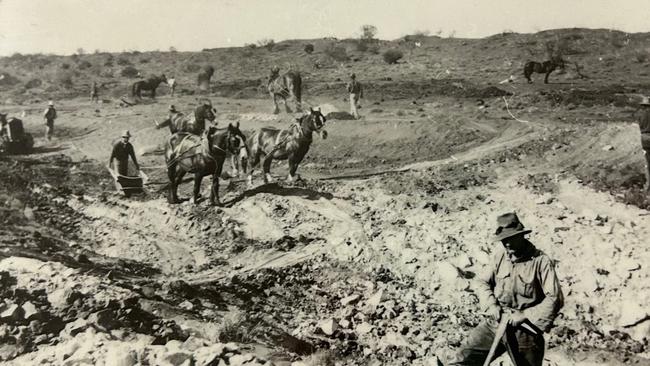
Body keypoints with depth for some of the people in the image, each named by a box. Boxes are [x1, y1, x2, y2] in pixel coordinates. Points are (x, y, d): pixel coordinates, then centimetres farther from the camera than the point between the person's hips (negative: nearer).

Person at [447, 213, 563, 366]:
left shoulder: (541, 261, -12)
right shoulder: (500, 256, 3)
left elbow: (555, 298, -16)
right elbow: (482, 282, 12)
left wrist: (525, 315, -18)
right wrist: (491, 305, -5)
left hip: (525, 330, -3)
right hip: (496, 324, 4)